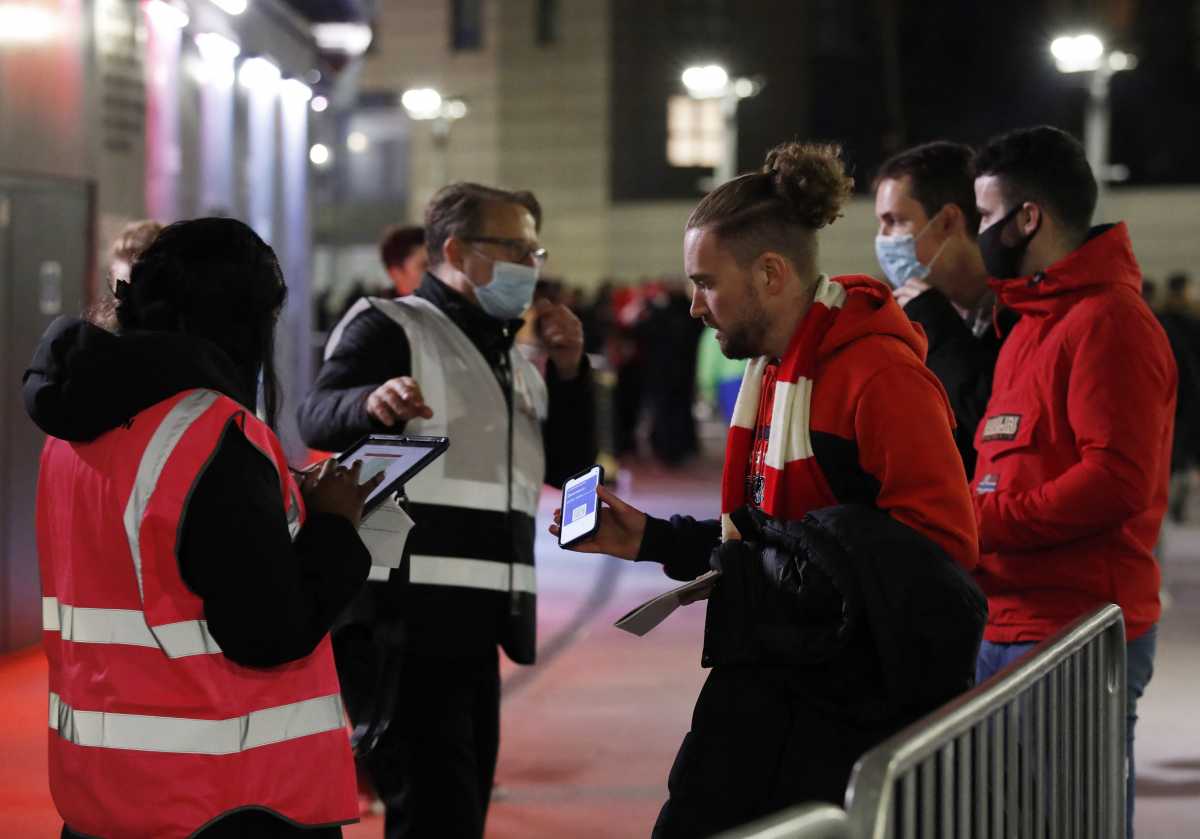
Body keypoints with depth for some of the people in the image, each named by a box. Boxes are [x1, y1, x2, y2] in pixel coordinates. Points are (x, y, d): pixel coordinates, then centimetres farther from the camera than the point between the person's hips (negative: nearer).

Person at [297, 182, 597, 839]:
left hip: (474, 627, 9)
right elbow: (317, 419, -20)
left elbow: (568, 466, 18)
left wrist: (567, 372, 4)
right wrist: (373, 403, -42)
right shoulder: (392, 328, -4)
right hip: (403, 621, -9)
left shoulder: (511, 359, 21)